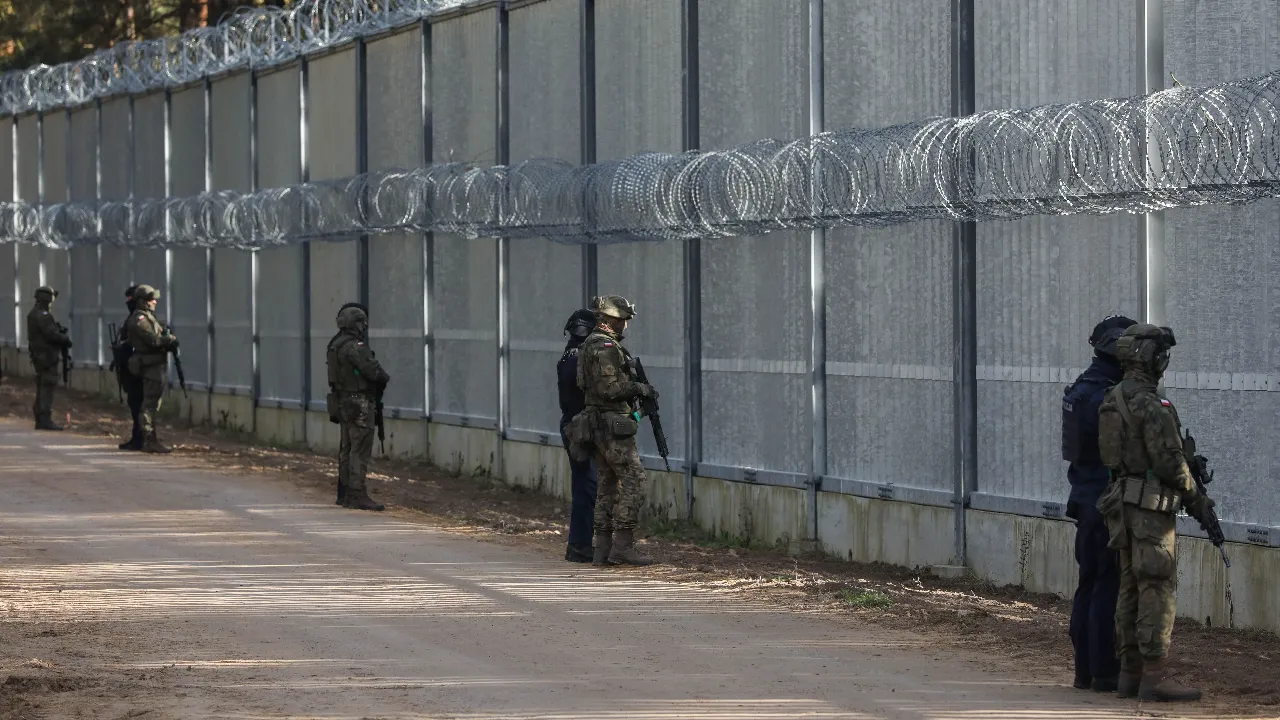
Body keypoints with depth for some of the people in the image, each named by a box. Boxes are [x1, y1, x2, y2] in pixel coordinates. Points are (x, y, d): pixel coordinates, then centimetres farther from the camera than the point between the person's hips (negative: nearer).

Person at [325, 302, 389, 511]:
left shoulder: (336, 345, 12)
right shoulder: (354, 347, -18)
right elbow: (373, 370, -22)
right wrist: (386, 378, 0)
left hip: (343, 402, 10)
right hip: (359, 404, -10)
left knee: (347, 449, 16)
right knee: (360, 450, -9)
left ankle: (344, 493, 22)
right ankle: (357, 495, -12)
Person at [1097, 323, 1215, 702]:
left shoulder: (1112, 400, 12)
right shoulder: (1152, 405, -17)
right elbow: (1169, 460, -19)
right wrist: (1195, 498, -4)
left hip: (1122, 503, 9)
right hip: (1151, 505, -9)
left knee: (1131, 589, 11)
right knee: (1157, 590, -8)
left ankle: (1130, 673, 12)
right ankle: (1155, 677, -10)